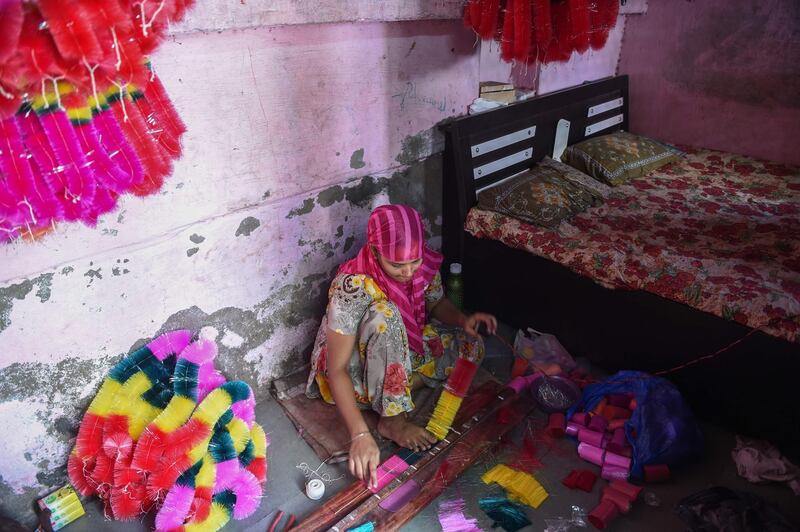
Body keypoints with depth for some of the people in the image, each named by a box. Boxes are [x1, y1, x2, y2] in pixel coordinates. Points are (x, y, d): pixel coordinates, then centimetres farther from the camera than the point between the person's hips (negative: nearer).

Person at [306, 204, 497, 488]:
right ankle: (392, 421, -21)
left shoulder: (425, 263, -18)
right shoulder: (353, 288, -34)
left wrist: (462, 319, -19)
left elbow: (437, 303, 4)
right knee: (385, 313, -36)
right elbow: (337, 369, -32)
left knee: (471, 346, -8)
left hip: (400, 352, 6)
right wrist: (360, 435, -41)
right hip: (353, 368, -5)